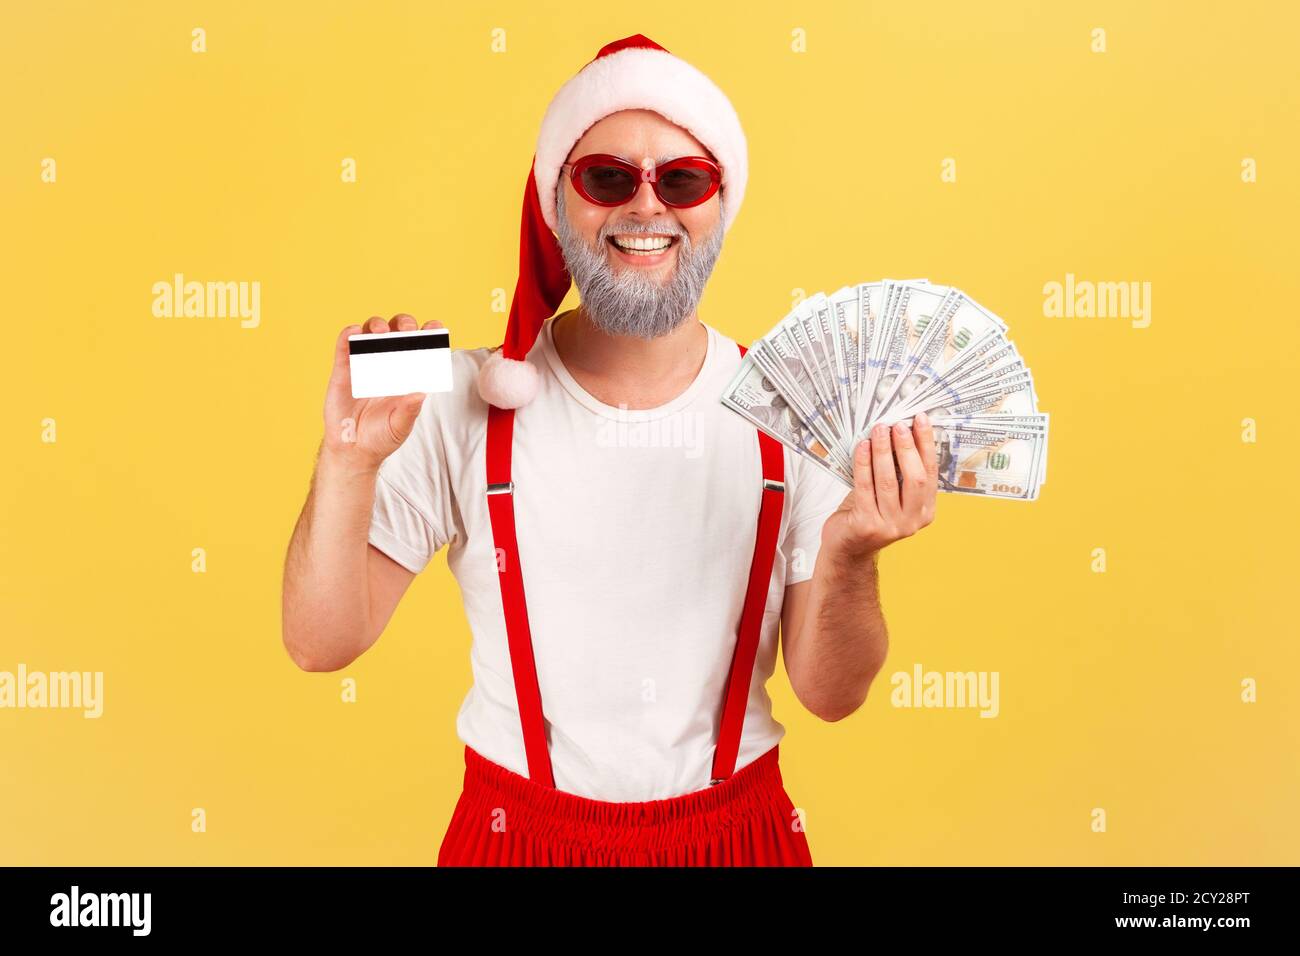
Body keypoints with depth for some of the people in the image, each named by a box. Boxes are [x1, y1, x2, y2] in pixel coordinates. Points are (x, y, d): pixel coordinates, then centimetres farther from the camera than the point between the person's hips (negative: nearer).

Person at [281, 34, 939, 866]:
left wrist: (847, 557, -27)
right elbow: (321, 643, -12)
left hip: (737, 831, 1)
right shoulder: (467, 401, -11)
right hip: (519, 831, 0)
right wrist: (350, 461, -27)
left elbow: (831, 695, -8)